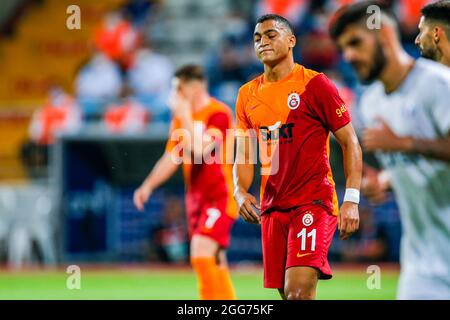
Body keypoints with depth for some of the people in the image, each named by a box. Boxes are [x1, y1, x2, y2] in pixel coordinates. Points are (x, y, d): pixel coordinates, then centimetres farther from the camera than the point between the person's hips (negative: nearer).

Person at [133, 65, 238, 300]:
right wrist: (148, 186, 7)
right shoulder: (181, 117, 10)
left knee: (202, 253, -20)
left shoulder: (219, 114, -13)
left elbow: (200, 149, -26)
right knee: (212, 262, 10)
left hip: (220, 197, -8)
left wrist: (185, 116, -21)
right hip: (197, 197, 8)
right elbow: (171, 157, 17)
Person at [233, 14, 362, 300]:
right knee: (286, 293, 8)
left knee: (299, 291, -20)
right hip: (272, 207, 6)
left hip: (314, 201, -6)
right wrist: (241, 192, -6)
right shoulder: (248, 94, 11)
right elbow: (244, 154, 15)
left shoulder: (315, 84, -5)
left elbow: (350, 142, -5)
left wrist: (352, 200, -14)